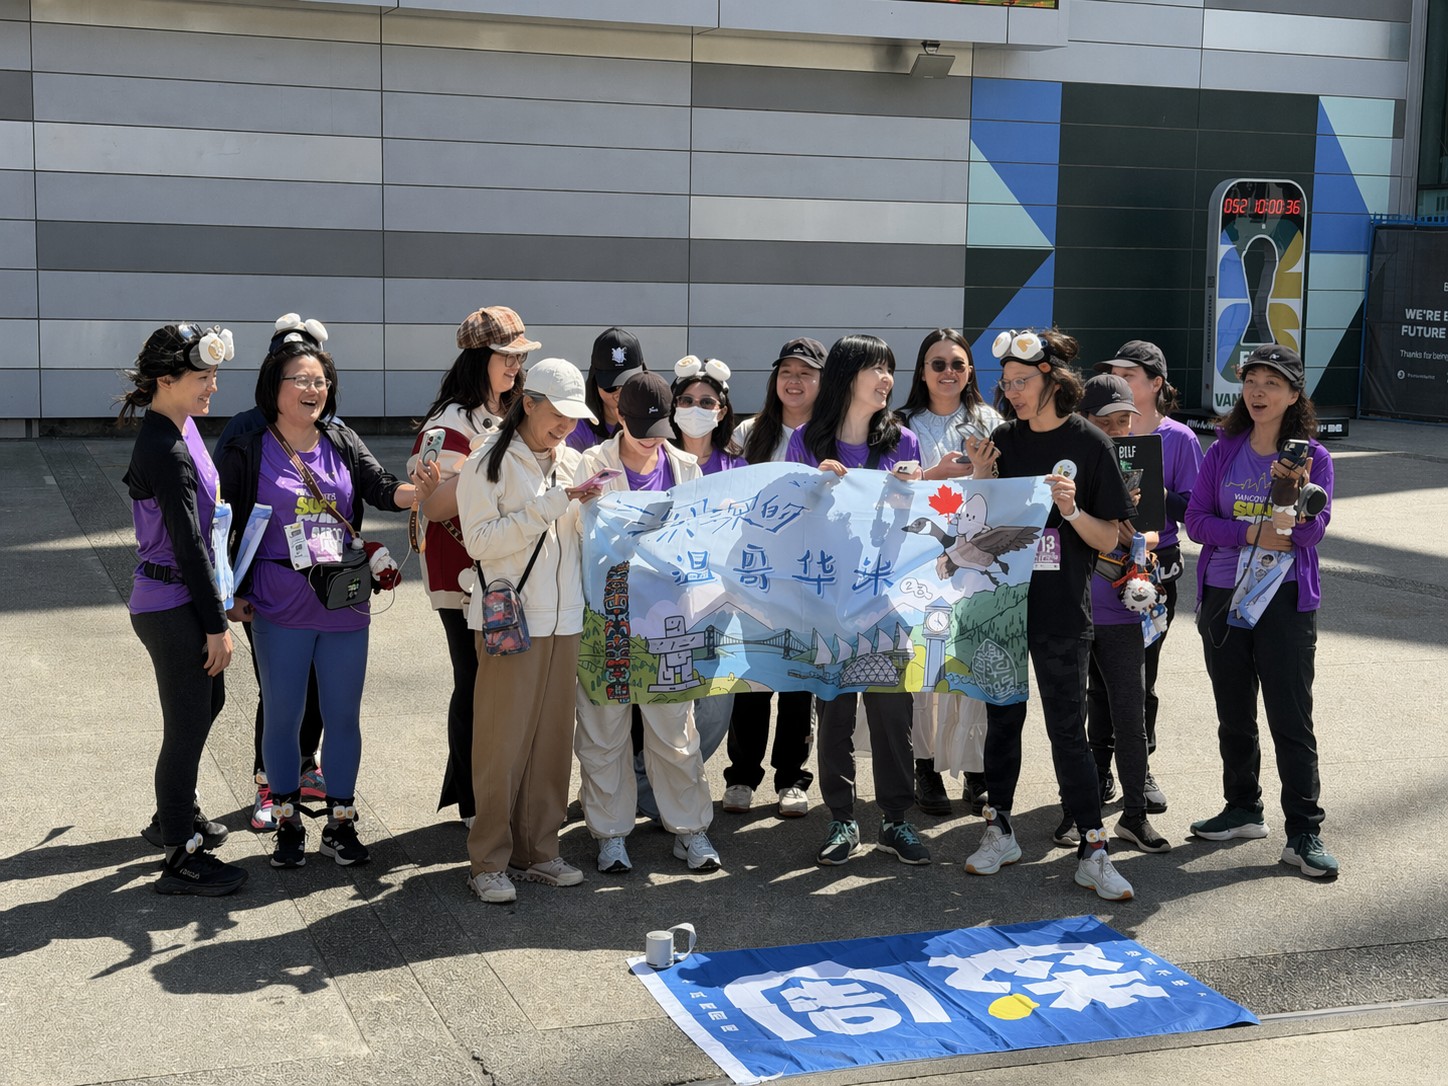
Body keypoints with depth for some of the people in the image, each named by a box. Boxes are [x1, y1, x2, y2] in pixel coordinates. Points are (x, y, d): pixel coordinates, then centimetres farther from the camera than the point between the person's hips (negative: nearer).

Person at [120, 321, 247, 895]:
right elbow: (188, 542, -22)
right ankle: (180, 857, 12)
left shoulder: (179, 428, 6)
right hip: (171, 605, -10)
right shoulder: (165, 451, -24)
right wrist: (217, 624, -17)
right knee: (187, 724, 0)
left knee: (208, 699, 24)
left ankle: (174, 815, 42)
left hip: (181, 595, 10)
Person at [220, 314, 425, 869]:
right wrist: (235, 595, -3)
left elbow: (383, 488, -8)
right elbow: (229, 527, 2)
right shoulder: (248, 452, -2)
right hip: (281, 611, -2)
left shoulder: (342, 443, 6)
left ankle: (341, 823, 22)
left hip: (345, 608, 3)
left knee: (343, 717, 9)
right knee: (283, 717, 7)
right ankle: (288, 823, 22)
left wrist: (425, 492, -29)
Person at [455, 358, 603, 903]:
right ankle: (489, 861, 4)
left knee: (552, 737, 8)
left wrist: (590, 508, -3)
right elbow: (479, 540, -12)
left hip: (563, 619, 6)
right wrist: (549, 506, -17)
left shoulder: (570, 461, 13)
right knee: (502, 741, -4)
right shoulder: (488, 462, -5)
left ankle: (537, 850, 18)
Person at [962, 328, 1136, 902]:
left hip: (1062, 612, -3)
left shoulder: (1089, 444, -5)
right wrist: (980, 479, -8)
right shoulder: (1004, 439, 5)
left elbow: (1109, 539, -4)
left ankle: (1092, 851, 5)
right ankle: (999, 830, 25)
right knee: (1002, 719, 11)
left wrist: (1071, 510, -21)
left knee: (1068, 729, -2)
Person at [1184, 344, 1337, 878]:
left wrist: (1299, 491, -32)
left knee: (1291, 716, -4)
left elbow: (1311, 532, -13)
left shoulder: (1312, 457, -4)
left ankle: (1304, 833, 2)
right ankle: (1243, 810, 29)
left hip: (1285, 599, -3)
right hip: (1222, 595, 4)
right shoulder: (1223, 452, 4)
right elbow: (1195, 519, -1)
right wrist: (1253, 534, -14)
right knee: (1233, 713, 13)